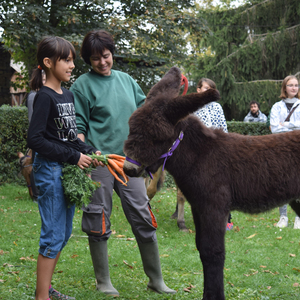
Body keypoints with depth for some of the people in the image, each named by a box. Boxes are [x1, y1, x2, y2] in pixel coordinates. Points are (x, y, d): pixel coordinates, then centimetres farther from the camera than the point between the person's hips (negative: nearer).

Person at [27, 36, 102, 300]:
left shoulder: (68, 95, 11)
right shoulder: (44, 97, -13)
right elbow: (35, 139, -20)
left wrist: (89, 152, 2)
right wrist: (74, 156, -18)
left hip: (68, 170, 9)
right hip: (50, 170, -9)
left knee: (64, 232, 14)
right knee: (54, 234, -5)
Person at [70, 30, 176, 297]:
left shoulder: (126, 80, 14)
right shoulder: (83, 85, -1)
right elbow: (79, 127, -3)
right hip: (99, 162, -4)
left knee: (144, 219, 4)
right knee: (99, 223, 3)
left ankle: (156, 280, 15)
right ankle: (103, 282, 18)